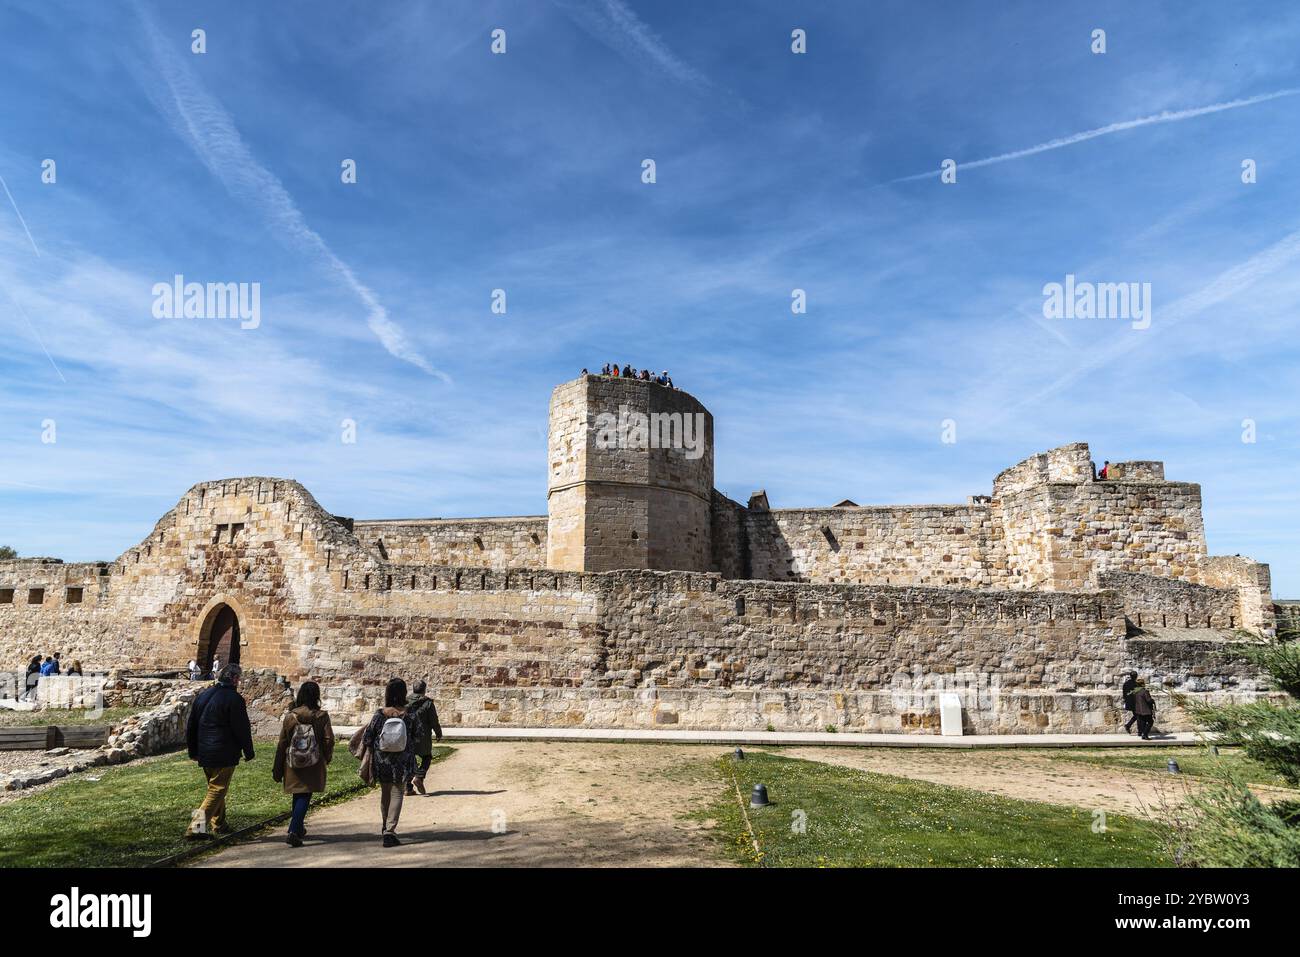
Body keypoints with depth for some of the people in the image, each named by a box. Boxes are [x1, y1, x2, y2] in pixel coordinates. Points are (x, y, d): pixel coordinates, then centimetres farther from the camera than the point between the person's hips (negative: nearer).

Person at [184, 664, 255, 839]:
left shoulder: (202, 695, 9)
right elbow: (242, 729, -12)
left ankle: (219, 825, 29)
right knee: (217, 789, -2)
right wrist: (248, 752, -1)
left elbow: (190, 726, 15)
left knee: (214, 787, 20)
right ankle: (196, 827, -11)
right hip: (224, 755, -8)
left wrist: (193, 751, 23)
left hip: (203, 753, 8)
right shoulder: (234, 698, -13)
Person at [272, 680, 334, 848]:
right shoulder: (321, 716, -9)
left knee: (297, 796, 19)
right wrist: (327, 757, 11)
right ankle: (294, 832, -13)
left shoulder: (290, 716, -4)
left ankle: (299, 829, 35)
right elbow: (328, 740, -9)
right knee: (304, 797, 2)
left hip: (293, 766, 3)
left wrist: (277, 769, 7)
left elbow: (282, 744, 0)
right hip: (313, 767, -3)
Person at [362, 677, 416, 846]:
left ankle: (386, 826, 36)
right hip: (402, 762, -2)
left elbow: (367, 738, -2)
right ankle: (390, 830, -7)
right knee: (397, 794, 4)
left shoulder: (380, 714, -8)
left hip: (382, 761, 2)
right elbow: (415, 739, -2)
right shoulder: (409, 715, -9)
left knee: (385, 793, 20)